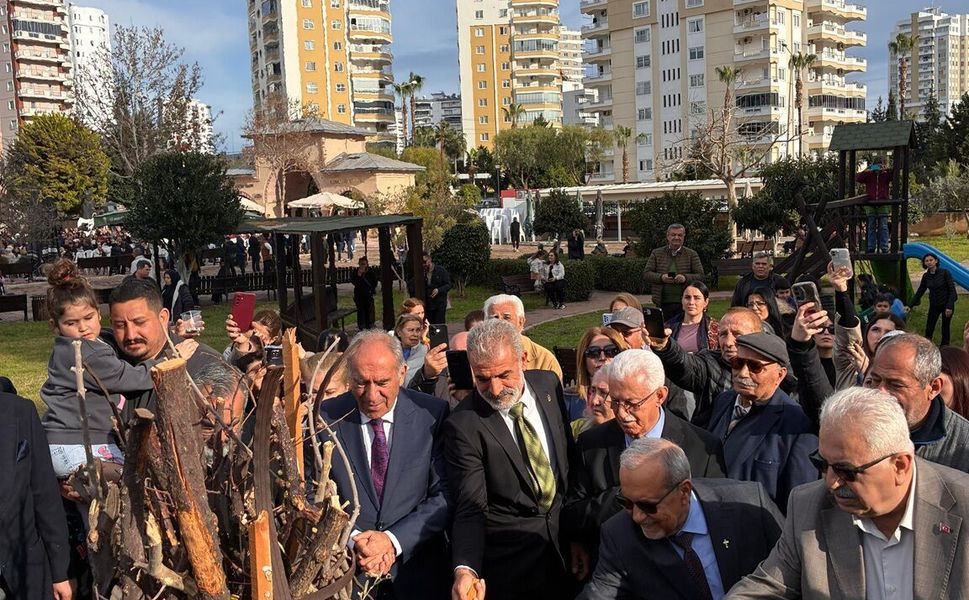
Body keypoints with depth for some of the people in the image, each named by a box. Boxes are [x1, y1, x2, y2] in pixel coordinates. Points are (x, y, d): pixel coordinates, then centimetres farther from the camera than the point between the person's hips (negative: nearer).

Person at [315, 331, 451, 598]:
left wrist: (393, 540, -18)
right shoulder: (325, 417, -7)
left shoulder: (432, 414, -9)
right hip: (345, 570, 0)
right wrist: (354, 541, -17)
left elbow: (445, 495, -9)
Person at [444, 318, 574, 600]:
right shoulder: (462, 425, -20)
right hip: (508, 555, -5)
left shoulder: (548, 384, -5)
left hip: (564, 539, 5)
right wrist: (465, 569, -36)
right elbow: (470, 508, -20)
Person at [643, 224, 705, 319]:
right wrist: (661, 277, -13)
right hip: (663, 303, 0)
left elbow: (700, 275, 3)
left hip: (684, 303, 0)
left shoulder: (692, 254, 9)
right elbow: (646, 274, 5)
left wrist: (685, 278, -16)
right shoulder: (656, 253, 10)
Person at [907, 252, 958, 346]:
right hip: (934, 305, 4)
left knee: (945, 328, 5)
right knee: (929, 329, -2)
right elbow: (919, 292, 6)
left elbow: (952, 290, -14)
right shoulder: (926, 276, 1)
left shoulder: (945, 272, -12)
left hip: (946, 304, -4)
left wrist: (949, 306, -21)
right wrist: (910, 306, -2)